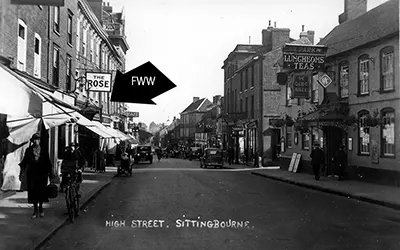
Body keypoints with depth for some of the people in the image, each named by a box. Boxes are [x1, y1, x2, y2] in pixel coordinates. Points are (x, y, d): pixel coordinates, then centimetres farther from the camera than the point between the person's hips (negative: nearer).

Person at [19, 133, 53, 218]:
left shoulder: (44, 151, 5)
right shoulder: (28, 150, 7)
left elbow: (48, 163, 8)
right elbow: (24, 161, 8)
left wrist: (50, 173, 6)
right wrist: (21, 172, 3)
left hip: (42, 174, -1)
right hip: (31, 174, 1)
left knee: (41, 191, 1)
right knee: (33, 191, 0)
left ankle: (41, 207, 23)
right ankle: (35, 210, 13)